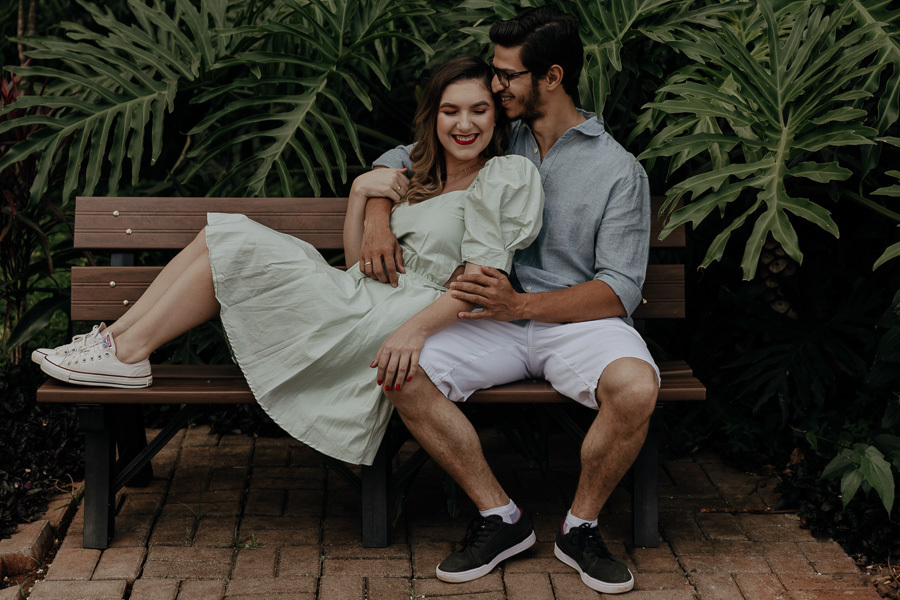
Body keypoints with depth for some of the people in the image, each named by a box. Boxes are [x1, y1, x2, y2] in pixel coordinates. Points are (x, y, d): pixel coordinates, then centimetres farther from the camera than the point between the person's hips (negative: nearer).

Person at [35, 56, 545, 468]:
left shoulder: (506, 176, -1)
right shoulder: (423, 181, 23)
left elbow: (480, 282, -14)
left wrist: (417, 328, -29)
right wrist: (362, 192, 9)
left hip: (393, 324, -8)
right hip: (363, 304, 8)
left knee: (233, 247, -13)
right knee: (223, 235, -2)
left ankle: (129, 353, -5)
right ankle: (115, 338, -2)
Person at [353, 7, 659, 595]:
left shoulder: (619, 171, -2)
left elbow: (620, 291, -9)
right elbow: (395, 162, 22)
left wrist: (521, 305, -22)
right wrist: (377, 220, -2)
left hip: (579, 320, -3)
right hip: (498, 320, 3)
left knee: (635, 386, -35)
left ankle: (580, 527, -8)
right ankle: (498, 515, -8)